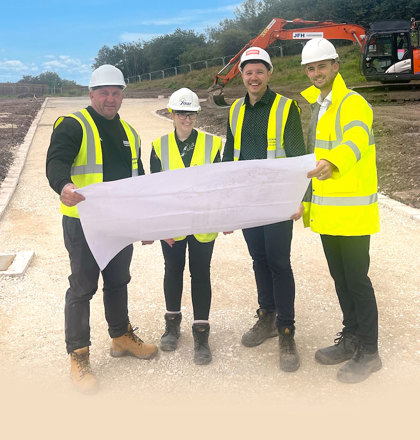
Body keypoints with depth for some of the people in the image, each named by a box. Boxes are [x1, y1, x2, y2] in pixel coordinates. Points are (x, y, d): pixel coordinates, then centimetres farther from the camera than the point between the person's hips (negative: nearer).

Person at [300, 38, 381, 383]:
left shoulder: (353, 103, -11)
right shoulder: (317, 105, 16)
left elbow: (355, 142, -31)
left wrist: (331, 164, -51)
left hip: (352, 210, -8)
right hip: (326, 210, 8)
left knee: (356, 278, -1)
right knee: (340, 278, 16)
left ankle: (369, 352, 14)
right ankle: (351, 339, 32)